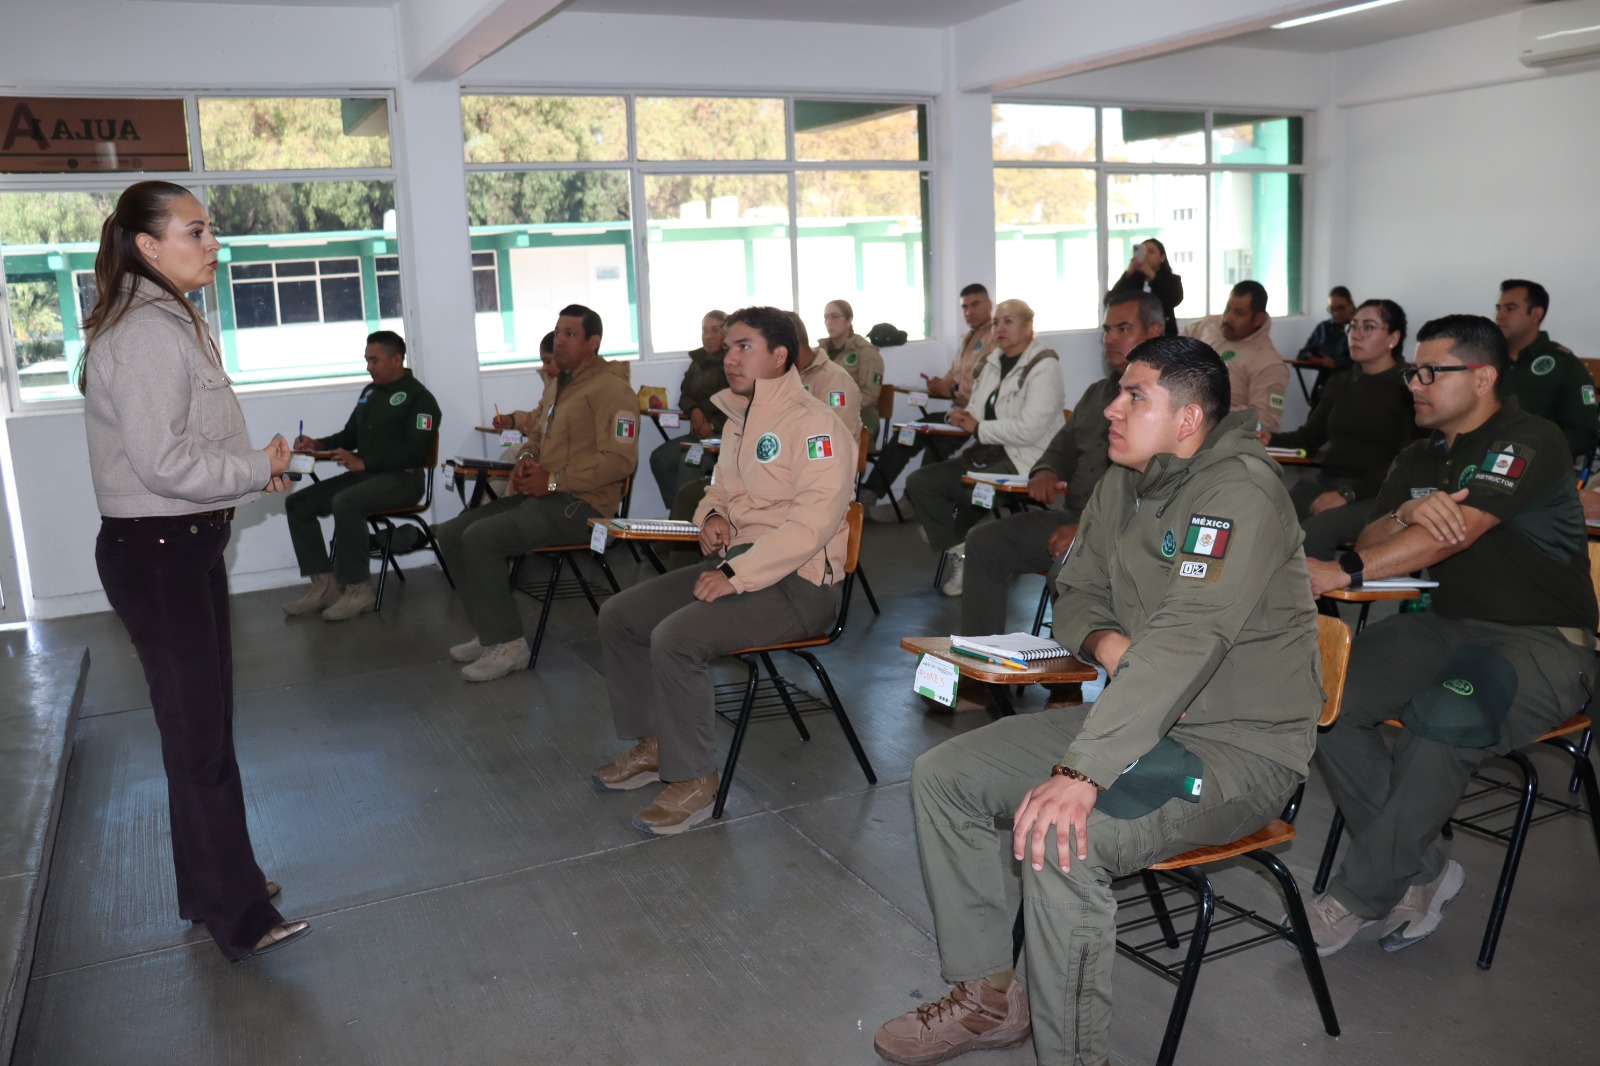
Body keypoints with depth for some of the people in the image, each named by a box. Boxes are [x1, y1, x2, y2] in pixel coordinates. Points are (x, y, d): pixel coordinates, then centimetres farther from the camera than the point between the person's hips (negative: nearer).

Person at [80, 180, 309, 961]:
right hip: (154, 553, -10)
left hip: (191, 546, 10)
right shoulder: (142, 334, -18)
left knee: (204, 724, 18)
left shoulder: (177, 324, 14)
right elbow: (162, 461, -24)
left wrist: (256, 470, 1)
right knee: (199, 736, -3)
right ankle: (238, 917, 7)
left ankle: (214, 883, 32)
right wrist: (259, 469, -12)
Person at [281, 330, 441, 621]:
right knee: (298, 503, -2)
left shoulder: (419, 398, -9)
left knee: (344, 502, -35)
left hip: (403, 478, -9)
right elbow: (350, 435, 27)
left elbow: (415, 452, -20)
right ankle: (324, 585, -5)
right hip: (365, 475, 9)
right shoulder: (369, 392, 16)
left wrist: (363, 463, -22)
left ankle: (358, 589, -24)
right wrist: (318, 444, 8)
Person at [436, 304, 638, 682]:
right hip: (541, 495, 10)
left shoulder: (611, 389, -11)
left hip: (579, 504, -10)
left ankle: (508, 644, -12)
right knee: (451, 534, 1)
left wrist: (553, 480, -18)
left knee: (480, 537, -24)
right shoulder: (560, 384, 19)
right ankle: (489, 633, 8)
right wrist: (526, 460, 8)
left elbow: (619, 460, -21)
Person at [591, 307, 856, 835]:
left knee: (675, 638, -28)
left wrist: (736, 575, -25)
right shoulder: (738, 421, 17)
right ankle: (652, 747, 15)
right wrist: (712, 515, 5)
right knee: (618, 615, 3)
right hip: (735, 562, 10)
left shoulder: (813, 421, -13)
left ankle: (693, 781, -11)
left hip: (797, 580, -10)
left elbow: (815, 518, -24)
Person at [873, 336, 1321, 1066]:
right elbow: (1076, 594, 15)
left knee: (1057, 839, -32)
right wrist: (1105, 641, -11)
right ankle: (987, 996, 14)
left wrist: (1081, 774, -37)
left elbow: (1183, 643, -32)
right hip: (1142, 718, 9)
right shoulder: (1122, 483, 6)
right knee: (942, 775, 1)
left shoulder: (1239, 493, -21)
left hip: (1238, 749, -9)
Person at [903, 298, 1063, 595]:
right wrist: (963, 417, -4)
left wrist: (977, 428, -12)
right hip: (985, 453, 8)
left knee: (970, 490, -33)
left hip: (1023, 460, -8)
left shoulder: (1044, 366, -10)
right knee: (919, 482, -8)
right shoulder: (991, 362, 14)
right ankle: (958, 555, -6)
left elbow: (1030, 429, -20)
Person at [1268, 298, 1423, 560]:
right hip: (1325, 482, 5)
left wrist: (1349, 493, -19)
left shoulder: (1406, 386, -1)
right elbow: (1310, 437, 20)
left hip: (1376, 493, -5)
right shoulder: (1339, 383, 19)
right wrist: (1271, 438, -1)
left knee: (1313, 533, -34)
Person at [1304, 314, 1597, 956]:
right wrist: (1406, 516, -22)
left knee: (1442, 720, -37)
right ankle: (1422, 872, -7)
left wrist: (1341, 572, -37)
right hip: (1450, 626, 7)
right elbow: (1375, 541, 3)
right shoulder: (1420, 458, 14)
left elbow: (1456, 534, -26)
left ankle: (1362, 898, -18)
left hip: (1544, 641, -7)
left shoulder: (1529, 443, -11)